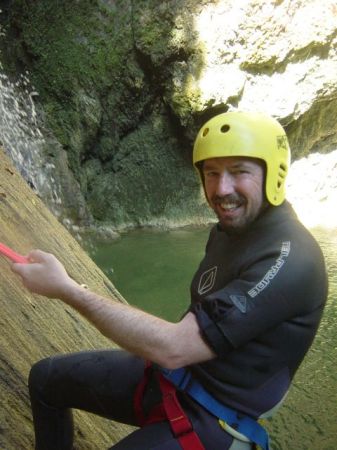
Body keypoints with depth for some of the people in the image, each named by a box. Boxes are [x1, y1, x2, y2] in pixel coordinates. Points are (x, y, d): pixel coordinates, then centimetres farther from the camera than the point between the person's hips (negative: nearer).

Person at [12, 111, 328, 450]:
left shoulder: (289, 262, -27)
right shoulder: (230, 227, 3)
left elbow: (173, 348, -30)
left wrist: (66, 289, -25)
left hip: (213, 416, -8)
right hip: (173, 369, 8)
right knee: (45, 378, 14)